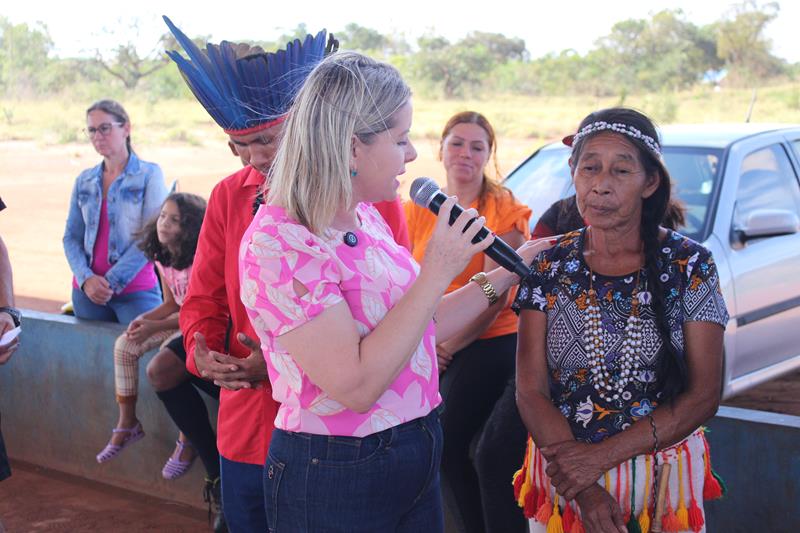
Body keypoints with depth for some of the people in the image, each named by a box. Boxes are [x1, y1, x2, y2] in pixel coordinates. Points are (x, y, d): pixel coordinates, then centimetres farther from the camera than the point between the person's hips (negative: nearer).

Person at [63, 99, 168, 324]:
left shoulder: (149, 174, -2)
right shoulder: (84, 180, 11)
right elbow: (71, 237, 10)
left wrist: (112, 281, -12)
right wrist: (86, 278, -8)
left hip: (135, 291, -4)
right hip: (87, 292, 4)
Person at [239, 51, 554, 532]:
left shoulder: (367, 219, 4)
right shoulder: (278, 243, -22)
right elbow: (355, 385, -27)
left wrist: (506, 276, 10)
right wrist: (436, 274, -25)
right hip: (335, 478, -8)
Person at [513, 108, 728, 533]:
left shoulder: (690, 266, -7)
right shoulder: (549, 267, -4)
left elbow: (703, 397, -10)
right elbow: (531, 392, -8)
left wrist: (601, 455, -19)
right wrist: (584, 490, -20)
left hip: (664, 478, -1)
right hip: (564, 475, 1)